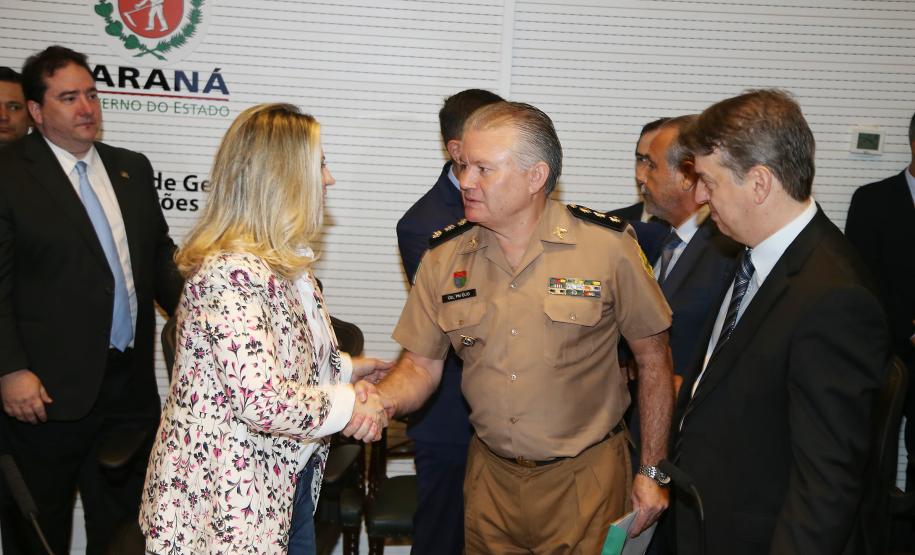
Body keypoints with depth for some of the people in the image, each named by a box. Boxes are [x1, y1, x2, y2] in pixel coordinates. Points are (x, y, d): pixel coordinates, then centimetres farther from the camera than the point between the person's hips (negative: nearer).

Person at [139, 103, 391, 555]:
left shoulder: (284, 262, 7)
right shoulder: (232, 272, -25)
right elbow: (263, 402, -30)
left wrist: (345, 367, 8)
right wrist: (351, 404, -18)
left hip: (287, 480, 9)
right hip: (234, 501, -9)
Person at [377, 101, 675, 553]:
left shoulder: (609, 245, -12)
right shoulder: (443, 255, -3)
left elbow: (653, 360, -4)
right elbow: (422, 364, 2)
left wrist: (652, 472, -3)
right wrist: (382, 401, -20)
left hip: (585, 478, -3)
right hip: (490, 474, 3)